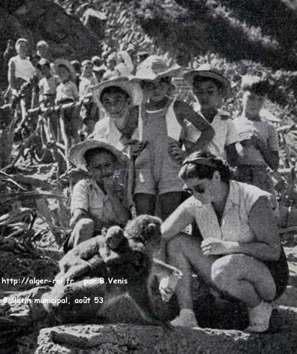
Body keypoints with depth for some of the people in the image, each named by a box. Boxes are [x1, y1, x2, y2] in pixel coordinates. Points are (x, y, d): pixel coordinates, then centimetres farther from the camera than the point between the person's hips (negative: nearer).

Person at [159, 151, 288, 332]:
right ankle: (187, 317, -12)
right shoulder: (195, 204, -7)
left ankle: (259, 306, -7)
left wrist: (228, 246, -34)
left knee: (223, 269, -38)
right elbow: (161, 236, -5)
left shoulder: (254, 200, -22)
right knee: (176, 242, -8)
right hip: (230, 276, 6)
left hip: (268, 278, -6)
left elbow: (274, 251, -25)